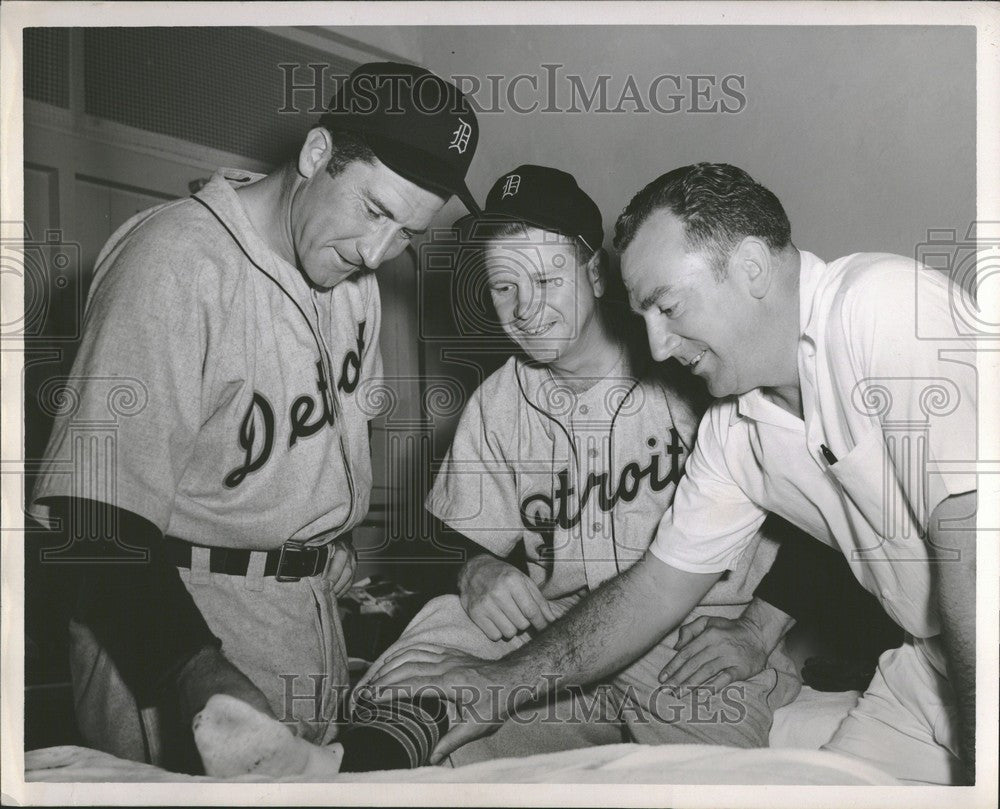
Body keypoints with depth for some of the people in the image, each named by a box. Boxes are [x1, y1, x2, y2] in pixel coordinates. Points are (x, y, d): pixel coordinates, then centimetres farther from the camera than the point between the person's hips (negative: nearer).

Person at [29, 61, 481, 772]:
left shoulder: (350, 265, 4)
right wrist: (199, 673, -38)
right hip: (171, 626, -7)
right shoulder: (174, 260, -22)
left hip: (316, 622, 7)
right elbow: (99, 524, -26)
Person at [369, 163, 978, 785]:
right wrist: (507, 680, -1)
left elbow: (971, 544, -29)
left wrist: (975, 777, -27)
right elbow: (658, 586, 7)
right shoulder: (729, 432, 0)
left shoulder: (886, 303, -24)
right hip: (929, 663, 5)